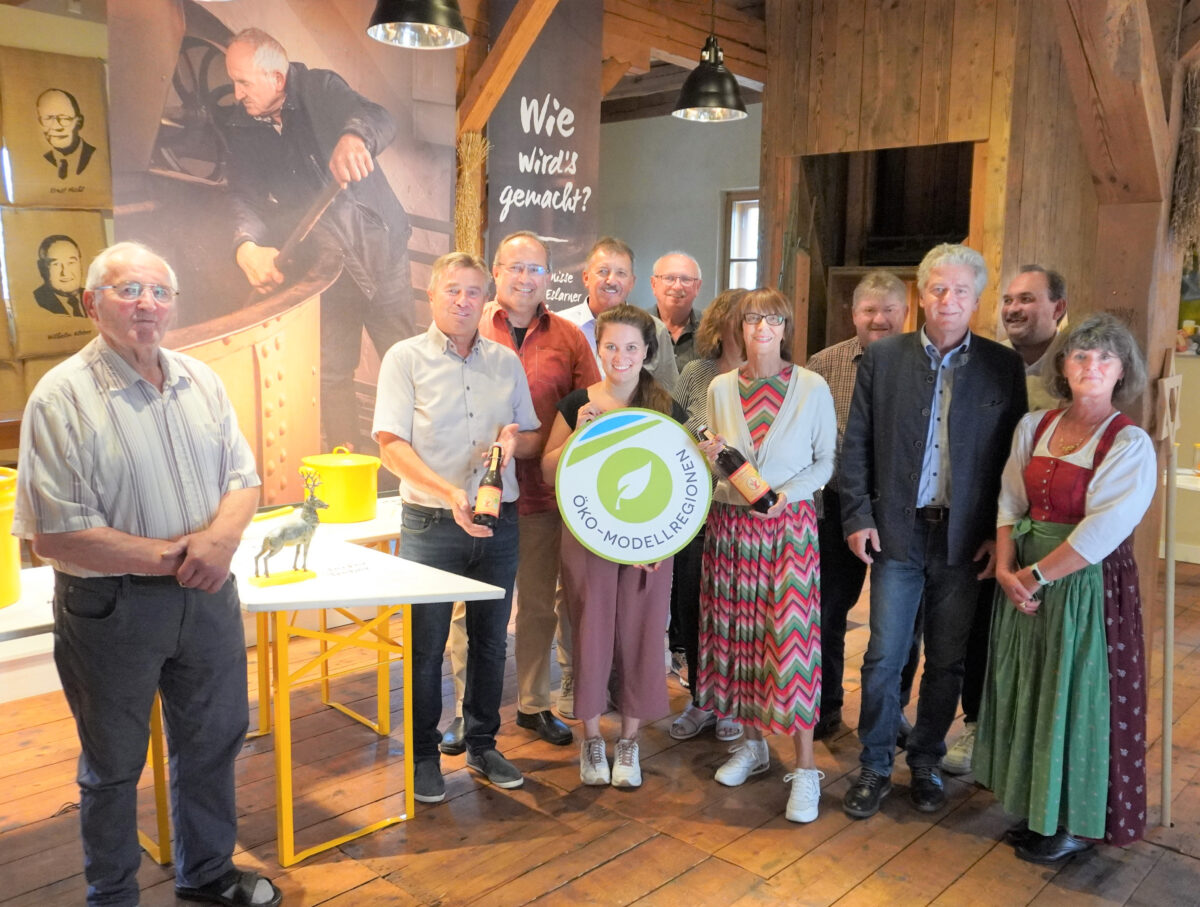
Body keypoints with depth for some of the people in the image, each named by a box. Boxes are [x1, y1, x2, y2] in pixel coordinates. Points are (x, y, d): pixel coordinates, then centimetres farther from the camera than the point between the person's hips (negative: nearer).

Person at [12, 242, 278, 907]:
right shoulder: (62, 397, -13)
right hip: (110, 606, -5)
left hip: (207, 596, 5)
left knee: (212, 744, 19)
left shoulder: (200, 381, 4)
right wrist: (168, 556, -19)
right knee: (113, 766, 14)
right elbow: (53, 533, -17)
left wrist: (222, 535, -16)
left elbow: (243, 477, 6)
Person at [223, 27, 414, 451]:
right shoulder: (239, 130, 2)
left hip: (381, 250, -2)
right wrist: (246, 246, -30)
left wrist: (355, 137, -49)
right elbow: (242, 198, -7)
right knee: (332, 375, 1)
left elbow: (380, 120, -24)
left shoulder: (321, 89, -7)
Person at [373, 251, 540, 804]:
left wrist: (514, 438, -10)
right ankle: (424, 755, 22)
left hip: (498, 523, 4)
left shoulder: (505, 361, 10)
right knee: (426, 645, 5)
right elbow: (391, 444, -10)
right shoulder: (406, 358, -2)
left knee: (490, 639, 13)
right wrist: (450, 494, -23)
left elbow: (534, 438, 15)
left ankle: (482, 746, 30)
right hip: (431, 524, -3)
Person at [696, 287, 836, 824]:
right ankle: (753, 744, 25)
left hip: (788, 524, -3)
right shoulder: (721, 388, 6)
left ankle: (805, 768, 2)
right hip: (730, 523, 3)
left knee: (792, 637, -7)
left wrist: (786, 493, -15)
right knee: (737, 633, 8)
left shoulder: (813, 389, -2)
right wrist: (707, 457, -8)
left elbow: (826, 460, 1)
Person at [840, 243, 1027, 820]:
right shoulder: (882, 357, 2)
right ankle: (874, 767, 20)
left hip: (965, 539, 1)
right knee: (884, 658, 3)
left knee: (947, 662, 11)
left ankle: (926, 764, 29)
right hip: (898, 533, 0)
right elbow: (855, 445, 2)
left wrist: (999, 533, -3)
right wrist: (857, 517, -4)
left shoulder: (1004, 366, 2)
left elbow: (1013, 456, 2)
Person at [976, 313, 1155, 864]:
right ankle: (1036, 811, 32)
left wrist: (1036, 575, -15)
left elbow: (1102, 532, -18)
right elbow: (1010, 503, 3)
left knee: (1078, 698, 5)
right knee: (1028, 691, 14)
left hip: (1086, 585, -5)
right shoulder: (1033, 427, 5)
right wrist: (1006, 570, -9)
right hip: (1025, 582, 5)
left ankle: (1076, 825, 25)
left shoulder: (1129, 443, -11)